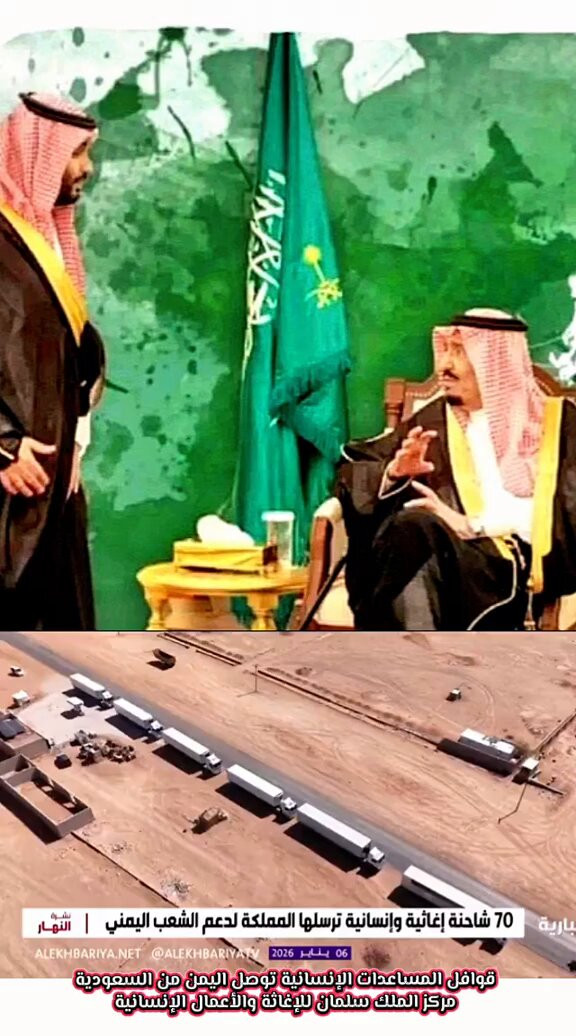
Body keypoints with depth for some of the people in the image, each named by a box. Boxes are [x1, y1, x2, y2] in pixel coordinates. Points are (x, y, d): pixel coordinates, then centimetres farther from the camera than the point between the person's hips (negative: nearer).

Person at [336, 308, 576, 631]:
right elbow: (351, 472, 16)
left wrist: (469, 525, -13)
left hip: (516, 566, -2)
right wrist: (394, 472, -7)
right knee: (412, 524, -35)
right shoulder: (433, 420, 20)